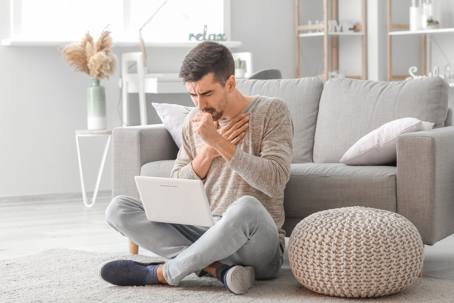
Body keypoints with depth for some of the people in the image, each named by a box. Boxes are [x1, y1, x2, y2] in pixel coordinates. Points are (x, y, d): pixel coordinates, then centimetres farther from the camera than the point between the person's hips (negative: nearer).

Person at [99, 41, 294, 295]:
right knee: (119, 208, -10)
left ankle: (162, 273, -19)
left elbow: (275, 182, -18)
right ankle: (218, 268, -24)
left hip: (258, 245, -5)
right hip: (204, 236, 5)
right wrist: (209, 150, -7)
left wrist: (219, 143, -21)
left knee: (246, 207, -41)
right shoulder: (195, 121, 10)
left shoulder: (271, 111, -5)